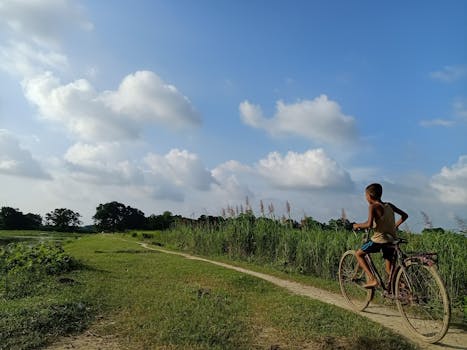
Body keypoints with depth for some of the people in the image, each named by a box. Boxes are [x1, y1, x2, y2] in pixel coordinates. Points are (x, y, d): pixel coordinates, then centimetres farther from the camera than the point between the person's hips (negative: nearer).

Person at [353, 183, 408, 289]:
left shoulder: (373, 206, -12)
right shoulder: (389, 205, 9)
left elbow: (369, 224, -24)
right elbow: (404, 215, 16)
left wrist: (358, 225, -7)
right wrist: (395, 225, 26)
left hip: (379, 239, -7)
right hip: (391, 239, 7)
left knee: (359, 254, 13)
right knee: (389, 269, 16)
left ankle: (372, 279, 2)